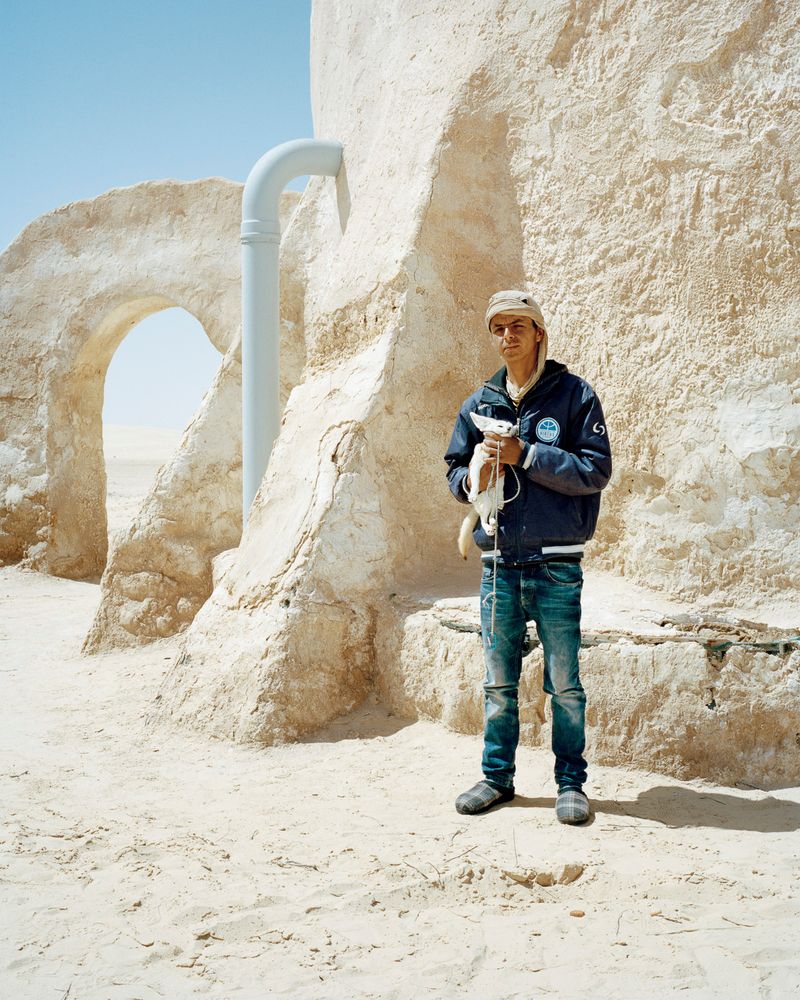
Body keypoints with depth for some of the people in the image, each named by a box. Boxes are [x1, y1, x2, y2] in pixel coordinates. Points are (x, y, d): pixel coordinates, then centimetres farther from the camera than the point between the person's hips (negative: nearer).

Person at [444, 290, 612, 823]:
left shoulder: (574, 394, -1)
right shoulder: (480, 403, 12)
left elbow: (596, 470, -9)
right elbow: (455, 475, 16)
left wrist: (526, 456, -15)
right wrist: (474, 476, -7)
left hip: (556, 564, -4)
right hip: (499, 564, 4)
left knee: (565, 683, 3)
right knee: (499, 683, 11)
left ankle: (571, 782, 17)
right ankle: (497, 777, 24)